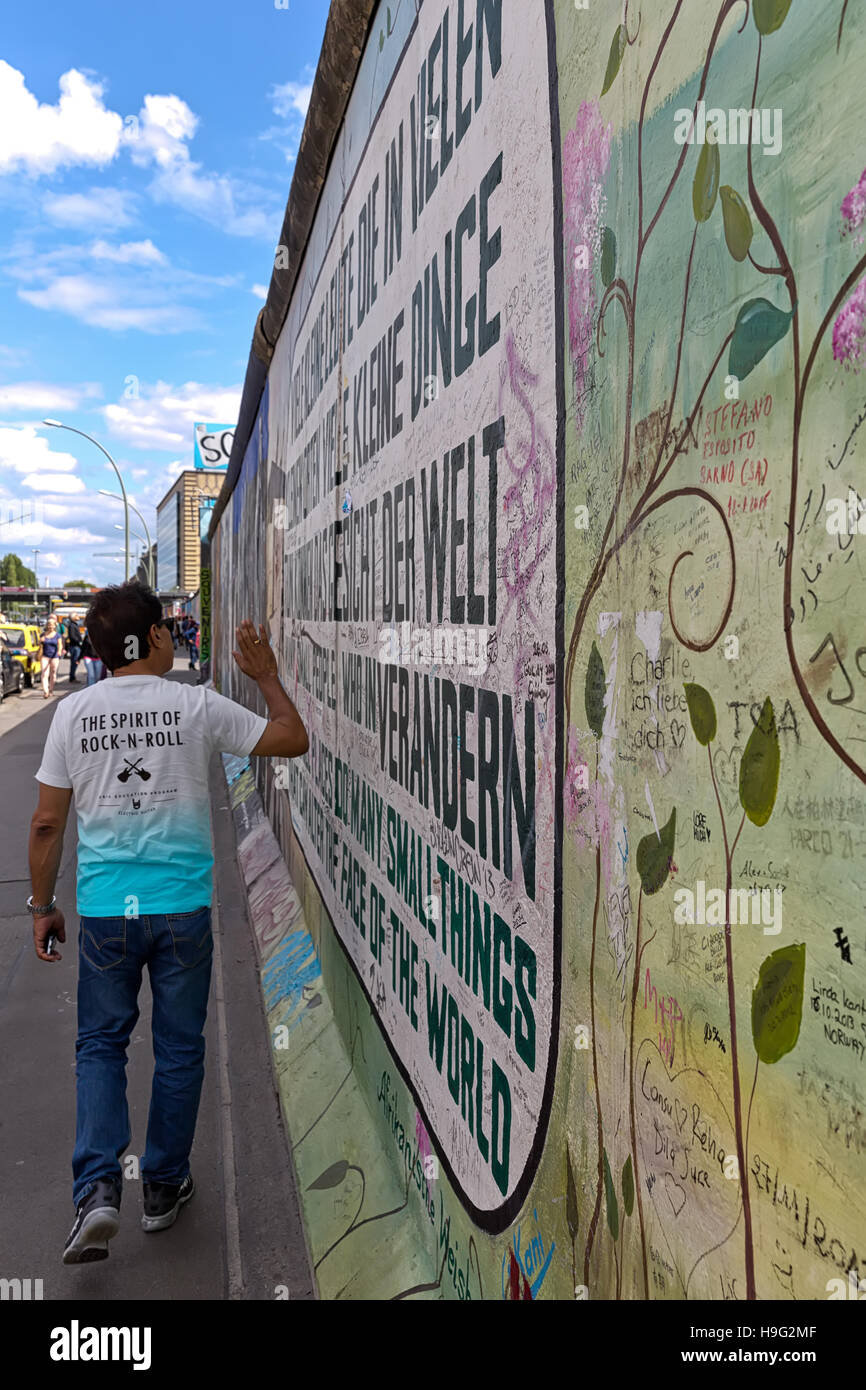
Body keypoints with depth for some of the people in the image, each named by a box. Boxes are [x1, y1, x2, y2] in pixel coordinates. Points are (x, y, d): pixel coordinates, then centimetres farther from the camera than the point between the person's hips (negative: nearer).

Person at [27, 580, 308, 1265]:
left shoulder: (74, 713, -2)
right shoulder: (197, 706, -7)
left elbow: (47, 823, 1)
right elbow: (294, 740, 1)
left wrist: (42, 906, 12)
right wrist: (267, 676, 13)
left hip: (105, 911, 1)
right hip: (183, 907, -1)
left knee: (101, 1045, 16)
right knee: (179, 1049, 14)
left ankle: (97, 1191, 4)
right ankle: (164, 1187, 27)